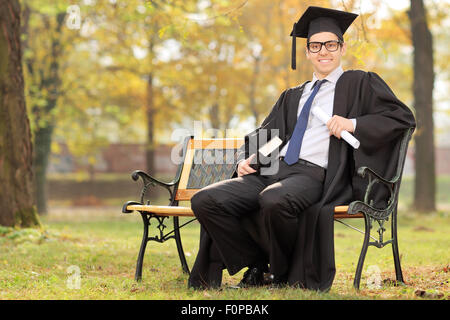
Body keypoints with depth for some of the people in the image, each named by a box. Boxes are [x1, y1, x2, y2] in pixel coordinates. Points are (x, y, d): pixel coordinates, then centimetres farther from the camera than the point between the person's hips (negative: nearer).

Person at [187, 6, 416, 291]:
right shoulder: (293, 96, 29)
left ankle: (289, 274, -11)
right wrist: (249, 158, 3)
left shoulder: (358, 84, 12)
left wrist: (354, 124, -11)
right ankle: (256, 266, -2)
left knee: (274, 200, -40)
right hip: (271, 171, 6)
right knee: (205, 202, -17)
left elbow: (403, 117, 3)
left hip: (314, 174, -6)